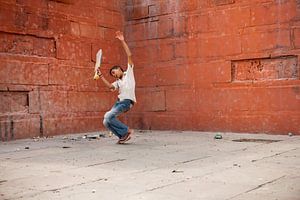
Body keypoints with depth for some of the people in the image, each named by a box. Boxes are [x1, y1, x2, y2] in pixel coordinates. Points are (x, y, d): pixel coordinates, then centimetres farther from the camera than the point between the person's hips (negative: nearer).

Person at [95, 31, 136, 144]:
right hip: (119, 101, 8)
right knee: (106, 122, -2)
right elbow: (110, 87, 7)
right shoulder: (118, 82, 26)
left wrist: (122, 41, -6)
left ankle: (126, 131, -10)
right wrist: (100, 75, 4)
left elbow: (129, 55, 0)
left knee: (108, 116, -21)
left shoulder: (129, 72, 9)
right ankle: (123, 136, 4)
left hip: (127, 101, -8)